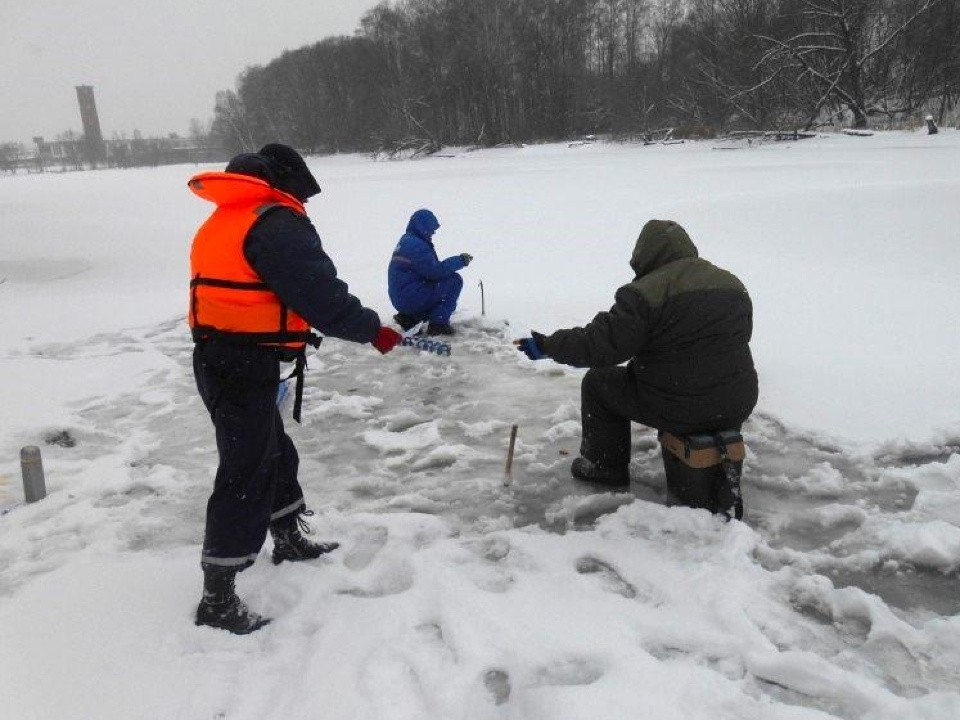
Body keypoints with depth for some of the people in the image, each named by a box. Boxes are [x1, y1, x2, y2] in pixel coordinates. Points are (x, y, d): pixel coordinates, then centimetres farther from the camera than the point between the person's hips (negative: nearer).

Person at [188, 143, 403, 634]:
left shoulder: (222, 222, 17)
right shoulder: (276, 222, -13)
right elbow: (322, 296, -17)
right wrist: (373, 330, -4)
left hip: (218, 360, 10)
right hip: (245, 368, -10)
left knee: (275, 454, 23)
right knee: (246, 476, -3)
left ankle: (289, 540, 42)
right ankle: (218, 600, 6)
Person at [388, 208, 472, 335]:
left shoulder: (406, 240, 16)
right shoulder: (416, 245, -17)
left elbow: (428, 269, 17)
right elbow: (434, 271, -22)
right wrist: (459, 261, -11)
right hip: (410, 298, -10)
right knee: (454, 281, -7)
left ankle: (409, 317, 15)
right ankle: (438, 323, -6)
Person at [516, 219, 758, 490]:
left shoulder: (646, 293, -15)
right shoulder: (733, 285, 9)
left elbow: (600, 344, -18)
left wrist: (547, 346, -6)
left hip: (681, 410, -6)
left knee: (598, 381, 13)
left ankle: (605, 465, 25)